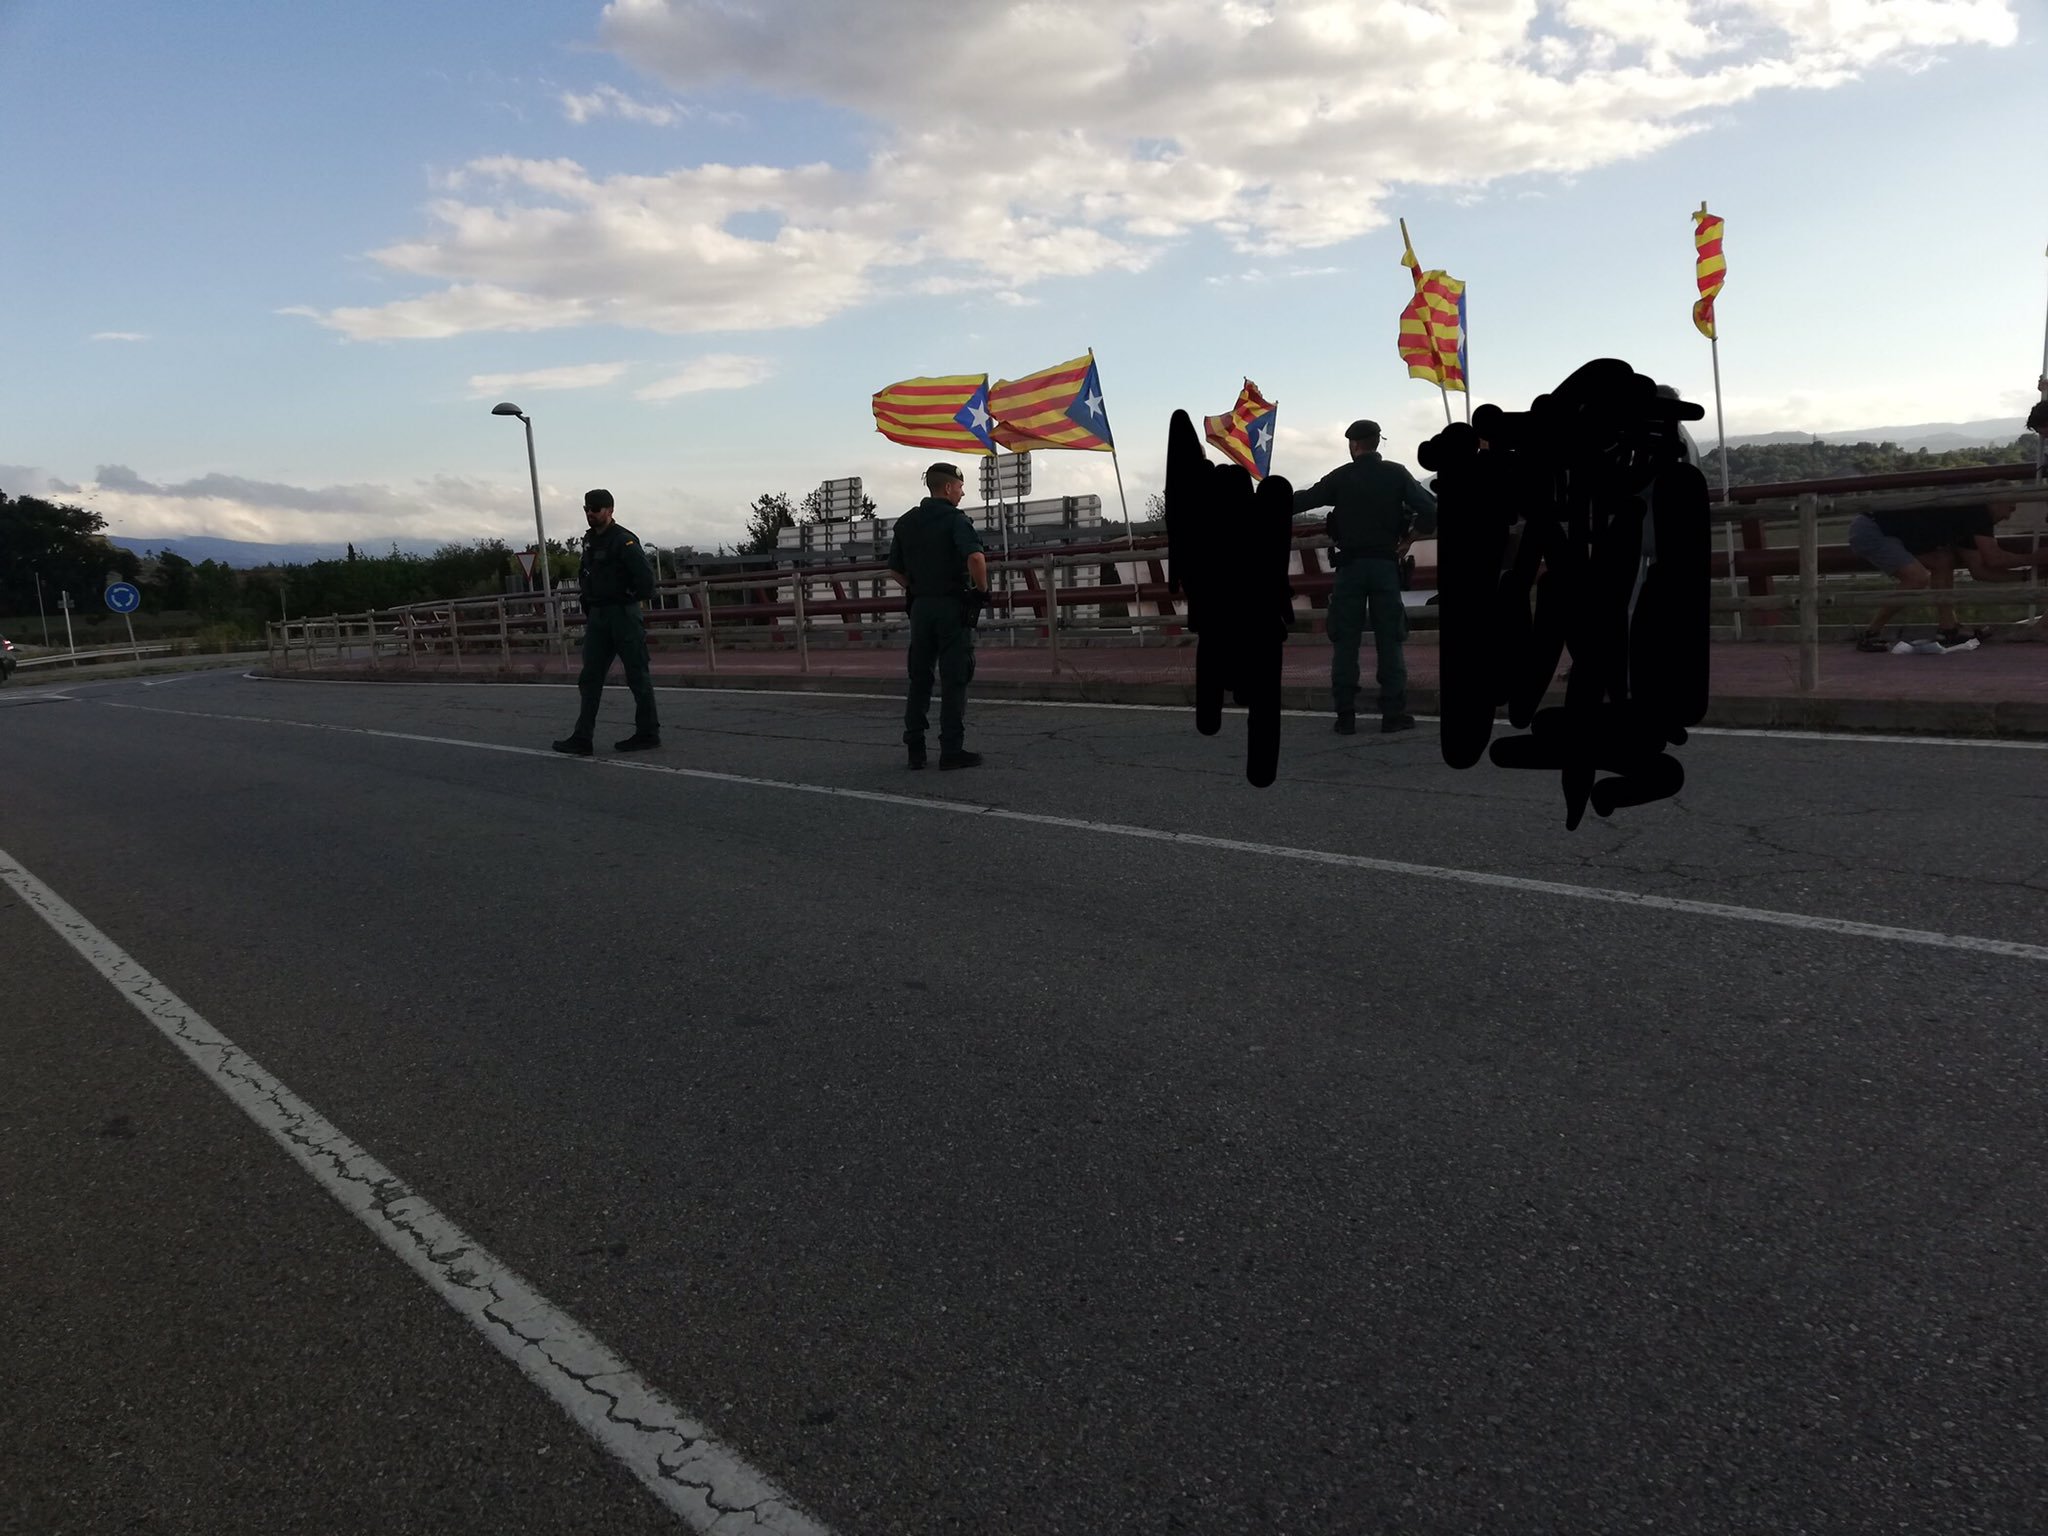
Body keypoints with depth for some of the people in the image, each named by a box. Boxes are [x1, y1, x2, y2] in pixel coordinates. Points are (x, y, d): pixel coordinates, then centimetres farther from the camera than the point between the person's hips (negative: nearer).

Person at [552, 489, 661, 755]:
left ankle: (648, 733, 10)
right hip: (597, 616, 8)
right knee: (590, 678, 5)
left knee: (637, 676, 0)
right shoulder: (589, 540, 14)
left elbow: (645, 575, -23)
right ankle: (582, 738, 5)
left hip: (623, 615, -8)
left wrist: (635, 597, -9)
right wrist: (587, 609, 18)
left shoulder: (623, 540, -14)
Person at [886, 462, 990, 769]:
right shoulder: (955, 519, -9)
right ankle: (952, 750, 1)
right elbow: (975, 557, -26)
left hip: (920, 606, 6)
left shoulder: (906, 522, 11)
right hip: (953, 606, -6)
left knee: (919, 679, 12)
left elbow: (895, 570, 15)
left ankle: (914, 749, 13)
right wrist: (982, 588, -12)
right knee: (954, 680, -1)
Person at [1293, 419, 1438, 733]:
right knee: (1389, 641, 4)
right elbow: (1430, 509, -5)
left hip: (1350, 566, -1)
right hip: (1385, 565, 1)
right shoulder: (1396, 474, 2)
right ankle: (1394, 714, 1)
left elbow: (1303, 500, 3)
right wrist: (1410, 538, 7)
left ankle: (1346, 716, 1)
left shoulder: (1340, 477, 0)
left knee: (1345, 642, 3)